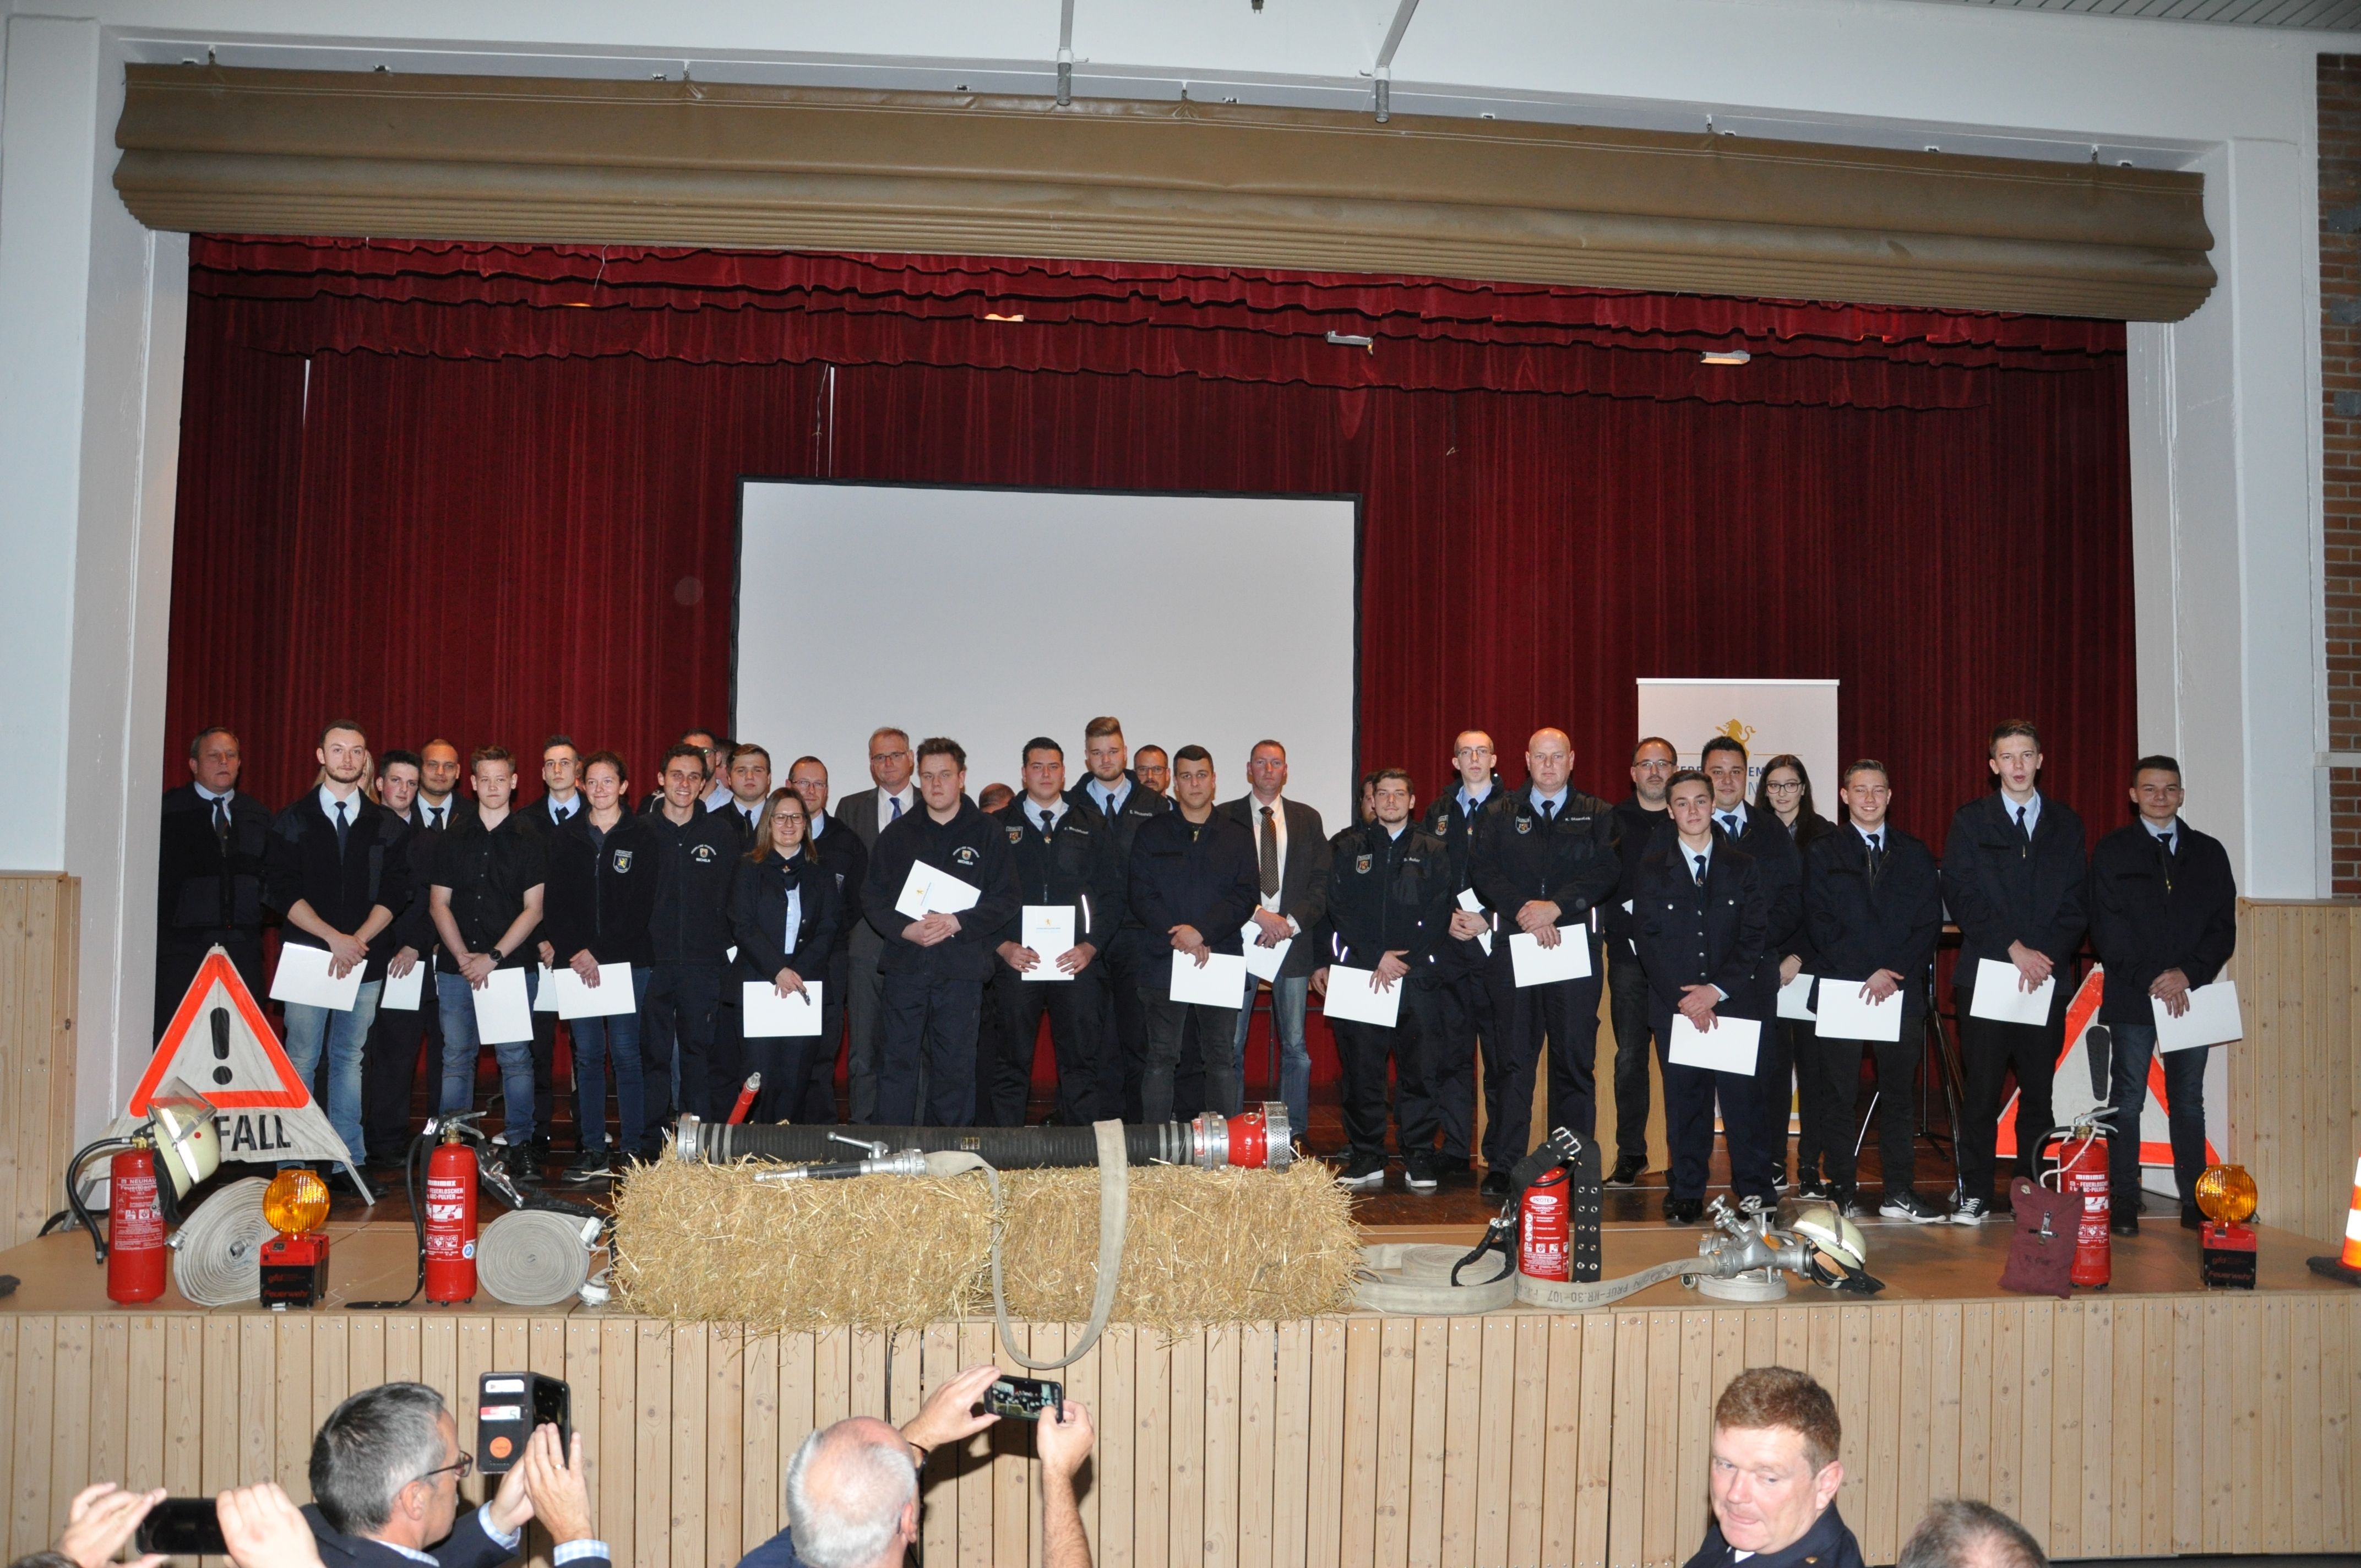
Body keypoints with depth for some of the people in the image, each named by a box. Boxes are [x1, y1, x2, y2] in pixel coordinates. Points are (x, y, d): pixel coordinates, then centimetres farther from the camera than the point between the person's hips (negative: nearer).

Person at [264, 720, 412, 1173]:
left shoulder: (389, 827, 10)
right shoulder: (292, 821, 6)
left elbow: (395, 894, 4)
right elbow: (281, 891, -2)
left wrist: (358, 940, -10)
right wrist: (334, 937, -13)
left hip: (365, 961, 2)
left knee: (349, 1058, 5)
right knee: (301, 1060, -2)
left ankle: (351, 1161, 7)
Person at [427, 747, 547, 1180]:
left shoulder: (529, 842, 5)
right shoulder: (452, 841, 11)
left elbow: (533, 910, 1)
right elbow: (440, 904, 9)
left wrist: (493, 957, -8)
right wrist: (463, 957, -4)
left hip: (513, 966, -2)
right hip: (457, 969, 2)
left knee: (516, 1059, -2)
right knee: (456, 1059, 3)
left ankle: (521, 1147, 4)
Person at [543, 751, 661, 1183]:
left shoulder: (643, 835, 2)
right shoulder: (565, 837, 11)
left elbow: (641, 905, -5)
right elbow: (556, 902, 6)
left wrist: (599, 952, -11)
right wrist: (575, 952, -9)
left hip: (628, 960, -3)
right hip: (578, 962, 3)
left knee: (626, 1053, -3)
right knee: (587, 1055, 4)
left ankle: (632, 1151, 3)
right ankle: (593, 1151, 9)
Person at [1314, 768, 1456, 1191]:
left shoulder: (1434, 851, 10)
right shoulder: (1346, 847, 10)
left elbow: (1440, 917, 3)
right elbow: (1336, 911, 2)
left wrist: (1404, 960, -8)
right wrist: (1377, 958, -7)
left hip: (1416, 978, 0)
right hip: (1358, 977, 0)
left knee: (1418, 1070, -1)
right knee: (1362, 1071, 1)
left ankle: (1419, 1161, 8)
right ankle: (1366, 1162, 9)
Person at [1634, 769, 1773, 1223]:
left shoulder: (1744, 868, 9)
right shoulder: (1651, 870, 8)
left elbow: (1755, 937, 2)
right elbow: (1648, 939, 1)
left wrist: (1717, 990, -10)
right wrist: (1684, 999, -9)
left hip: (1736, 1001, 0)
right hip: (1675, 1005, 0)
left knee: (1743, 1097, -3)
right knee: (1684, 1101, 2)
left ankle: (1755, 1191, 6)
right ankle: (1686, 1194, 10)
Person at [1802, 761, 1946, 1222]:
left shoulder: (1915, 855, 14)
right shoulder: (1822, 852, 7)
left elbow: (1929, 924, 5)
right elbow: (1820, 925, -2)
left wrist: (1894, 973, -9)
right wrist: (1866, 974, -12)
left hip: (1903, 990, 2)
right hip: (1840, 989, -2)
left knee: (1898, 1094, 5)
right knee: (1838, 1096, 0)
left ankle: (1900, 1193, 10)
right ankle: (1842, 1192, 6)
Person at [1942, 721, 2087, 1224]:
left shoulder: (2065, 824, 13)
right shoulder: (1970, 820, 6)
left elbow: (2075, 903, 8)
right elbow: (1961, 896, -3)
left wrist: (2046, 955, -8)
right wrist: (2014, 948, -12)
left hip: (2048, 977, 2)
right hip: (1985, 974, -2)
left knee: (2038, 1093, 4)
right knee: (1981, 1092, -3)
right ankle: (1975, 1196, 3)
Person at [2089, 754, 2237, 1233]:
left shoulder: (2209, 852, 10)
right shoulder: (2112, 852, 4)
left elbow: (2223, 926, 5)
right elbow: (2107, 930, -3)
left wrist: (2187, 974, -9)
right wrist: (2150, 979, -12)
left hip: (2192, 993, 2)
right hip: (2131, 997, -2)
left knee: (2188, 1100, 7)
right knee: (2128, 1100, -1)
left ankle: (2195, 1203, 11)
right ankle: (2124, 1205, 2)